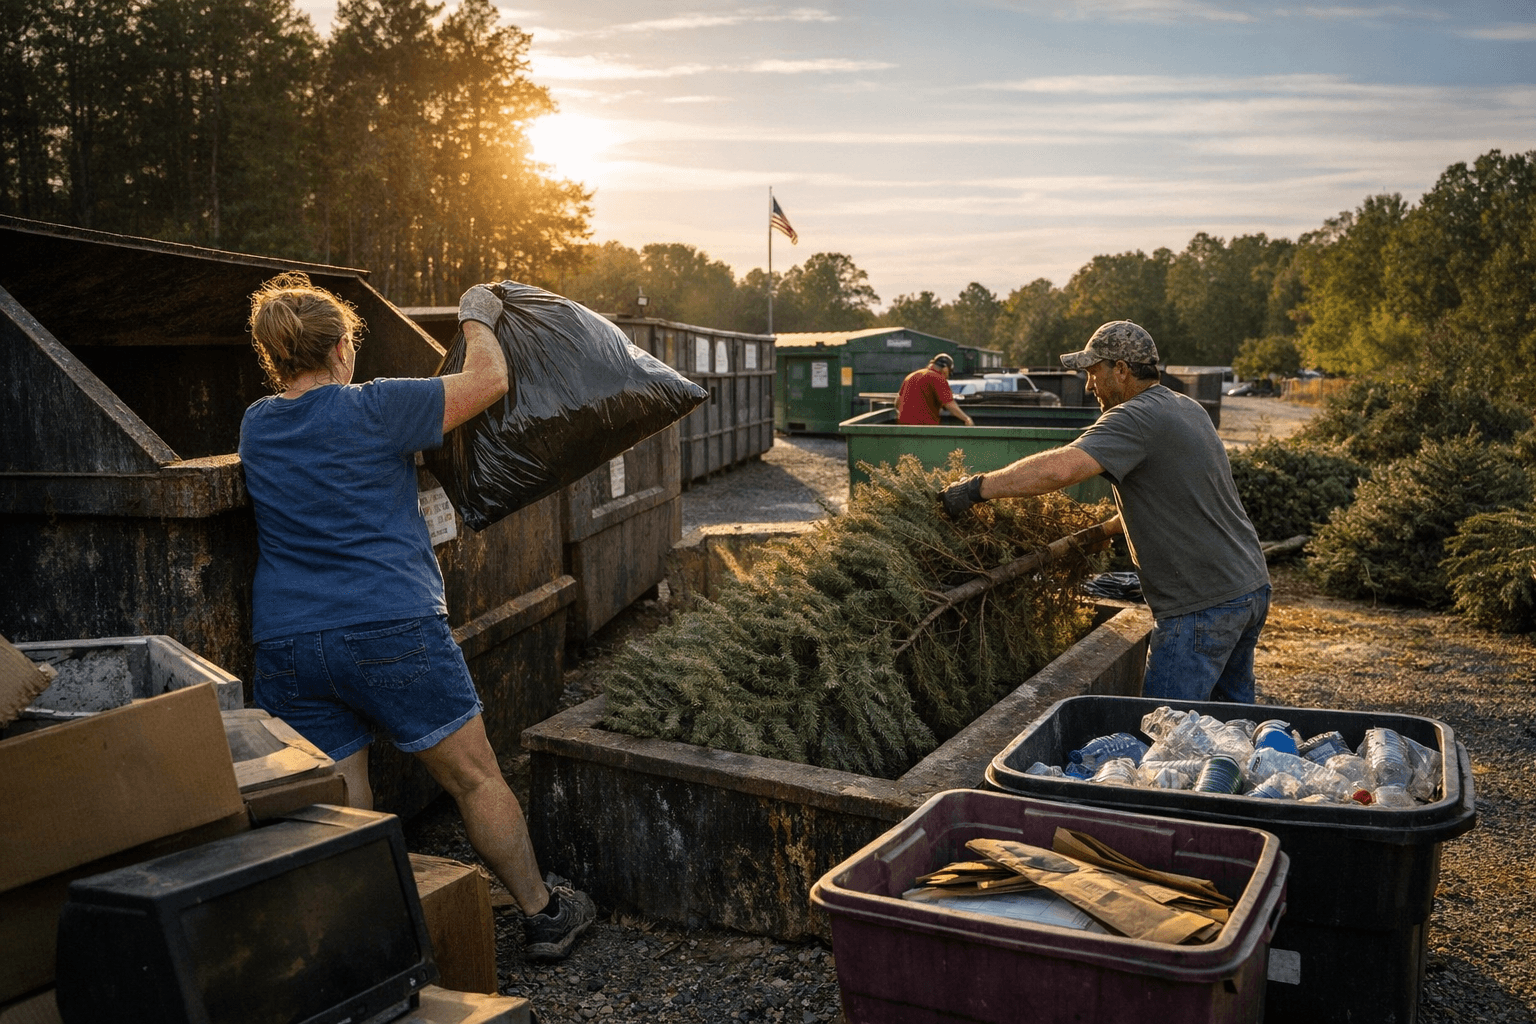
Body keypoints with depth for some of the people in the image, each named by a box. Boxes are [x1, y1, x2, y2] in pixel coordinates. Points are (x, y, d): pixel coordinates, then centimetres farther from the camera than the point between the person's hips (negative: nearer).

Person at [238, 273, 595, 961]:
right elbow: (488, 379, -1)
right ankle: (542, 917, 18)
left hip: (284, 646, 5)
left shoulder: (255, 427, 13)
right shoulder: (372, 409, -5)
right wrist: (477, 318, 17)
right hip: (391, 630, -5)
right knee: (475, 779, 7)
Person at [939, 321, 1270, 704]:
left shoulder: (1136, 418, -17)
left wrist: (977, 487, -25)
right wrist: (1105, 529, 25)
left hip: (1203, 605, -10)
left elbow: (1061, 467, -32)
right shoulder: (1188, 408, 14)